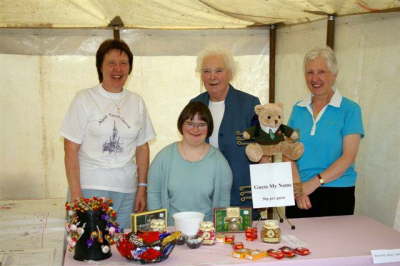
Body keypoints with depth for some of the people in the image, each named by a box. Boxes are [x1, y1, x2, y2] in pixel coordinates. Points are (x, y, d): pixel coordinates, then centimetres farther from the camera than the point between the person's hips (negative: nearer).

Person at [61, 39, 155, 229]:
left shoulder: (136, 102, 10)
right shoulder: (85, 99, -1)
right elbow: (71, 150, -4)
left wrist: (142, 188, 8)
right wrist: (76, 195, -10)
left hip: (127, 192, 3)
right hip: (90, 189, -3)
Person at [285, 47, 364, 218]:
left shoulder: (350, 109, -4)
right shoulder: (298, 109, 7)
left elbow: (348, 157, -11)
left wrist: (314, 182, -19)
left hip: (337, 193, -3)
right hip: (298, 194, 3)